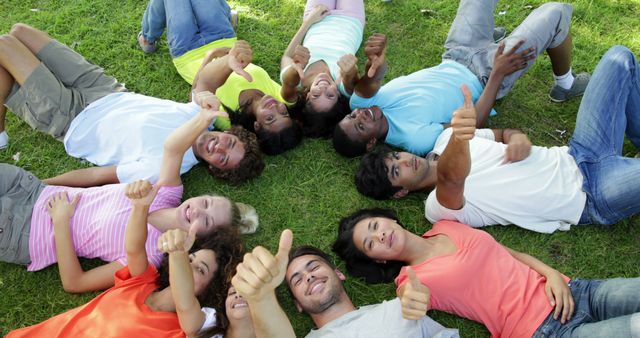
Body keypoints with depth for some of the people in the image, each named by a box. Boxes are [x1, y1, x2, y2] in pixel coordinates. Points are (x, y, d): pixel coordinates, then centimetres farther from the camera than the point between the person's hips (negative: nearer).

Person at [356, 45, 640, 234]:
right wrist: (458, 140, -67)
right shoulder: (440, 205, -21)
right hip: (593, 197, -7)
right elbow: (452, 177, -45)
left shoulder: (445, 139, 3)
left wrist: (517, 137, -14)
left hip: (572, 157, 7)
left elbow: (501, 133, 11)